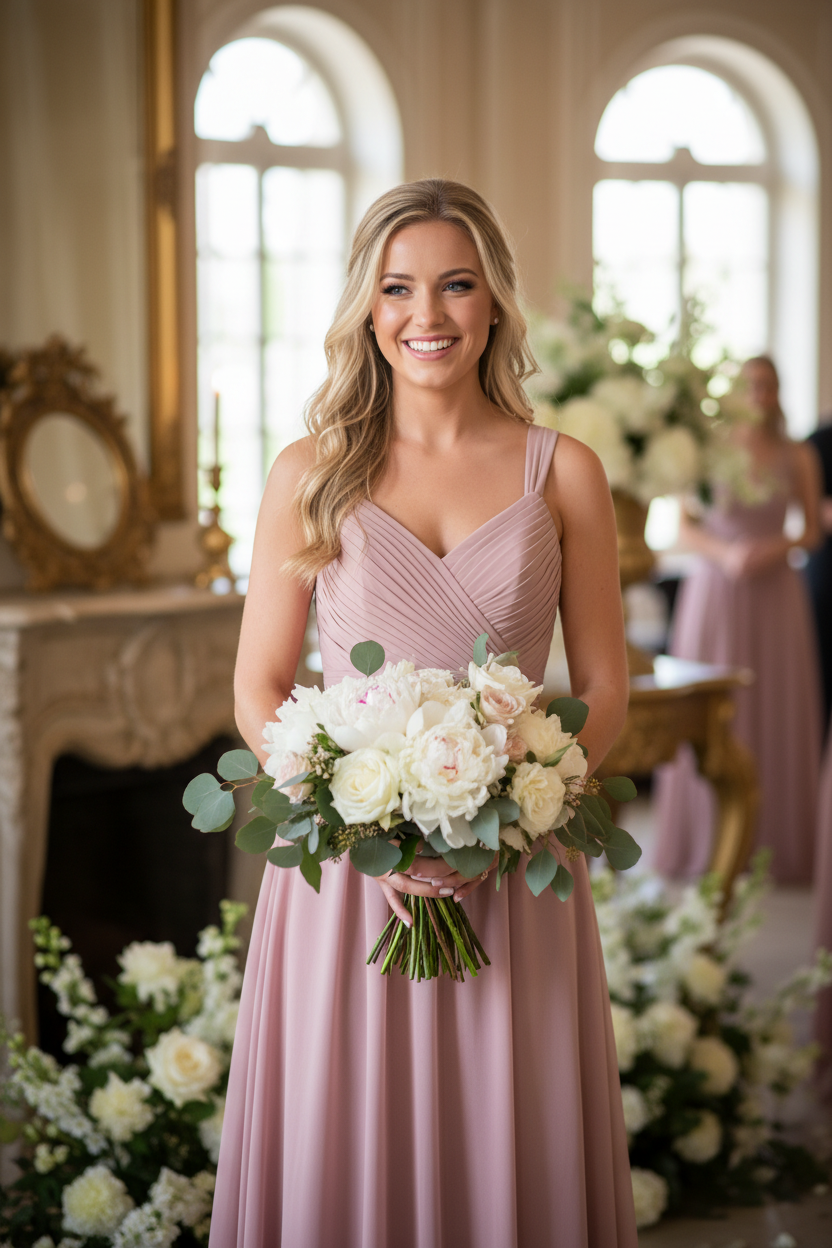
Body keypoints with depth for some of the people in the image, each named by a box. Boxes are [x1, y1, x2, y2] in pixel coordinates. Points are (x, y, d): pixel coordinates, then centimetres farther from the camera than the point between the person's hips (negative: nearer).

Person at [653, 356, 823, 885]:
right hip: (716, 589, -1)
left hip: (776, 594, 1)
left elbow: (813, 530, 8)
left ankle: (775, 842, 8)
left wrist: (779, 547, -11)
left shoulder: (798, 457, 7)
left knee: (778, 712, 0)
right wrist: (725, 554, -15)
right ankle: (707, 845, 6)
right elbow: (685, 527, 2)